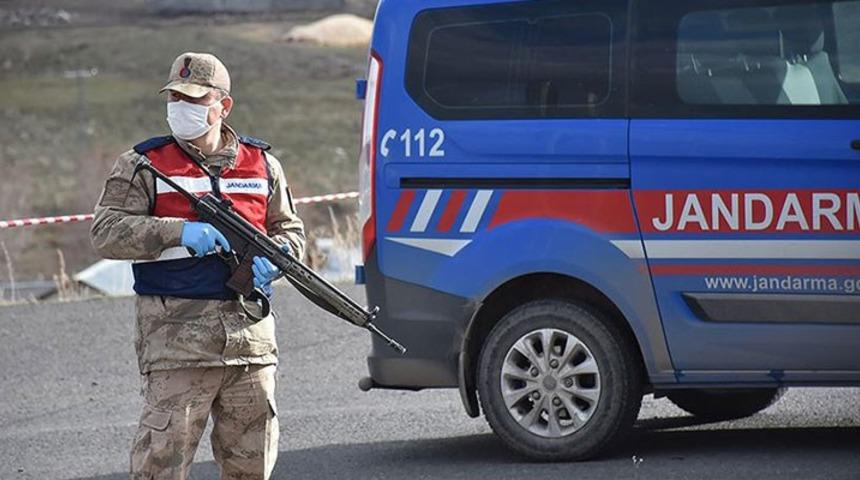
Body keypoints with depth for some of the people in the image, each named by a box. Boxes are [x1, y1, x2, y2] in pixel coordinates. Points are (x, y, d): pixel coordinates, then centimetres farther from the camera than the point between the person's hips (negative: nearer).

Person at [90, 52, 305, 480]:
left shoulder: (262, 165, 14)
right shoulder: (142, 165, 2)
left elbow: (290, 230, 21)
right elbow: (105, 233, -7)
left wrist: (272, 259, -3)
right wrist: (179, 232, -20)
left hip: (250, 332, 4)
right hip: (176, 336, -4)